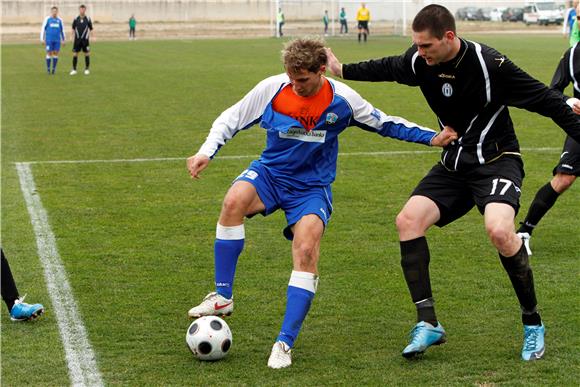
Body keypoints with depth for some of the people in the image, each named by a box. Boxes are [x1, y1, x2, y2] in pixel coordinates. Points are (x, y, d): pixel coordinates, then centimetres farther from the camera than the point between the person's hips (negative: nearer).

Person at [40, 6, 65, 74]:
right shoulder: (47, 19, 1)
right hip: (49, 40, -2)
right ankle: (48, 68, 6)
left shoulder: (59, 20, 8)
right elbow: (43, 29, 2)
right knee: (49, 53, -3)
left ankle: (54, 68, 8)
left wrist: (63, 40, 15)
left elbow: (62, 30, 17)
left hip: (57, 40, 2)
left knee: (56, 53, 0)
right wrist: (42, 39, -3)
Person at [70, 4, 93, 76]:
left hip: (85, 40, -1)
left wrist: (88, 35, -2)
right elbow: (73, 28, 13)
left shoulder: (88, 19, 0)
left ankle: (87, 69, 13)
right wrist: (74, 35, 2)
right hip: (77, 40, 1)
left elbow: (90, 29, 7)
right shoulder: (76, 19, 3)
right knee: (75, 54, -1)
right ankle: (74, 69, 7)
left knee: (87, 54, 2)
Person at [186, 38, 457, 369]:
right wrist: (207, 152, -16)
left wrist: (432, 138, -3)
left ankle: (285, 344, -15)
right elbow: (230, 120, -1)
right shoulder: (271, 89, -11)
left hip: (312, 187, -1)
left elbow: (384, 124, 4)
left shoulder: (343, 99, -10)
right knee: (235, 200, -33)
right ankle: (223, 297, -21)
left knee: (306, 251, -24)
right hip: (269, 173, 1)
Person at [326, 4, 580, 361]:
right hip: (454, 165, 6)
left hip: (497, 160, -6)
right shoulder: (419, 62, -4)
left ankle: (533, 324, -9)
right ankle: (428, 324, -8)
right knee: (408, 220, -12)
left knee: (499, 230, -31)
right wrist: (343, 70, 24)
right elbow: (387, 68, 19)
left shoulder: (490, 64, -21)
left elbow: (547, 100, -15)